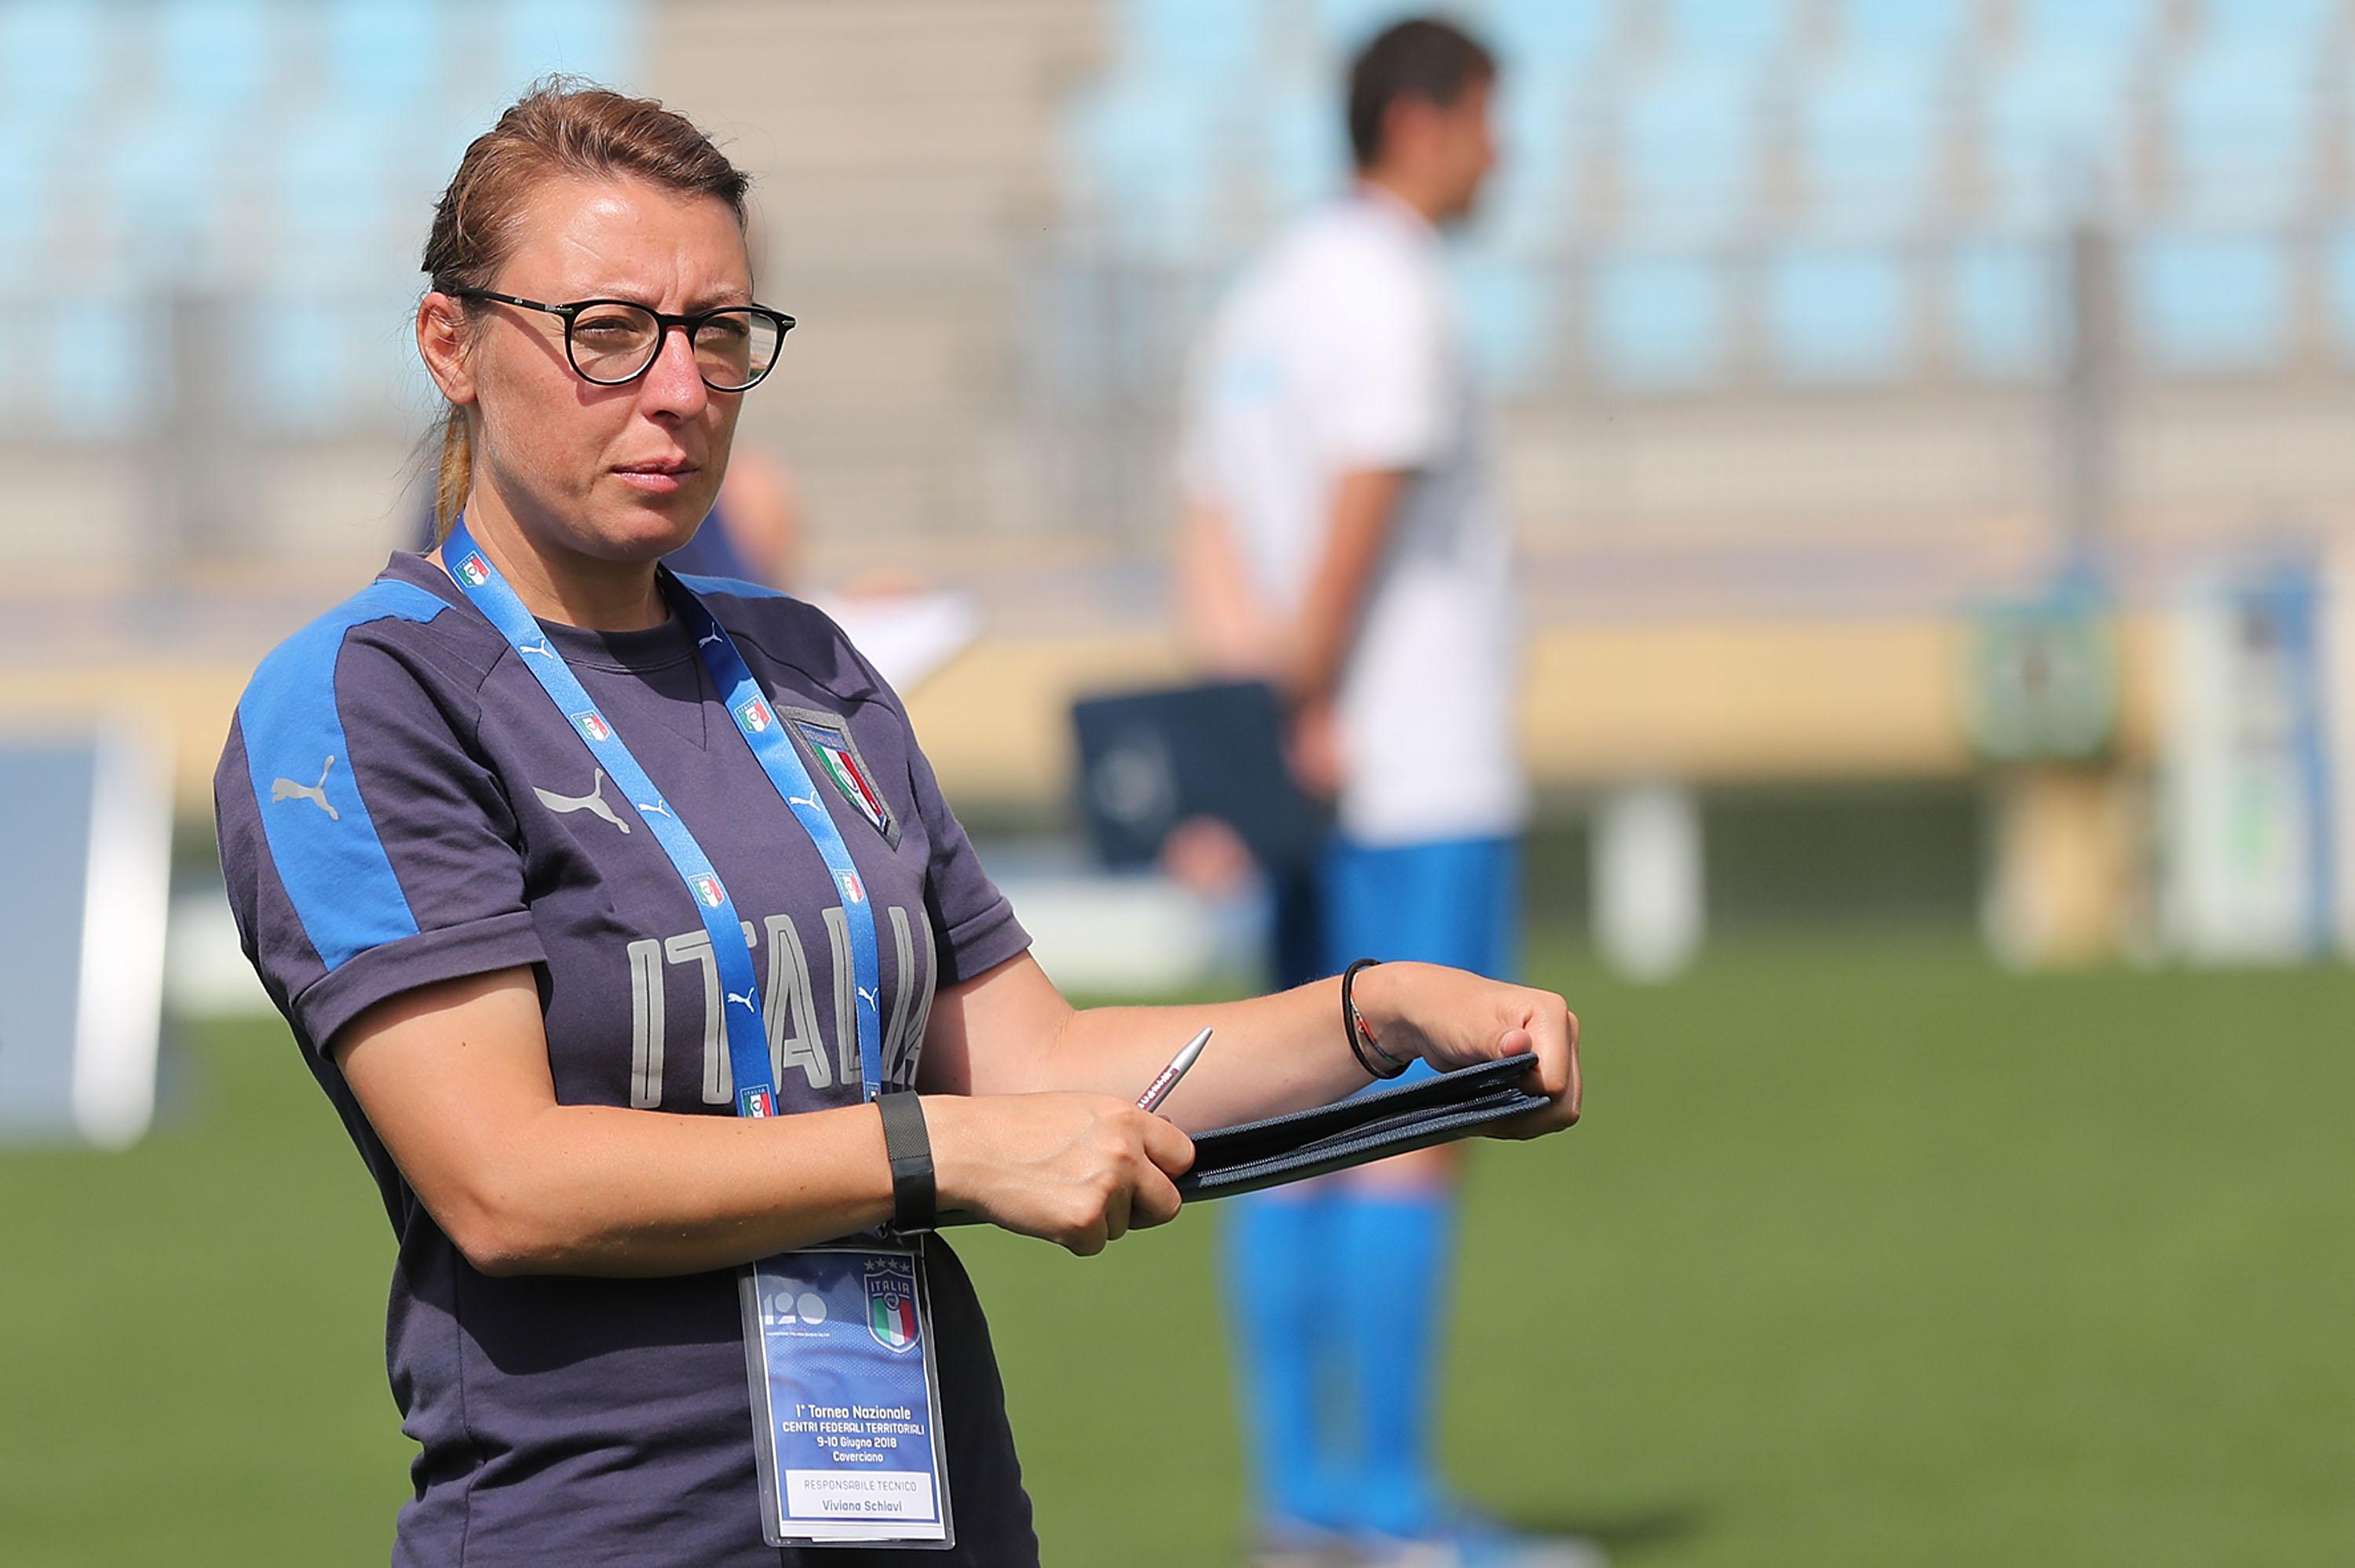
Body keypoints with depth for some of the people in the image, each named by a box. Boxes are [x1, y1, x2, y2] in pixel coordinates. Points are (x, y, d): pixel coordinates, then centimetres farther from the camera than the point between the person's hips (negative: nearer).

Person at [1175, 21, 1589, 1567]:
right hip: (1423, 777, -9)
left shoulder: (1265, 294, 16)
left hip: (1315, 781, 9)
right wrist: (1305, 706, -9)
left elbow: (1213, 537, 10)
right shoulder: (1389, 292, -11)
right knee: (1418, 1125, -8)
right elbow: (1361, 503, -20)